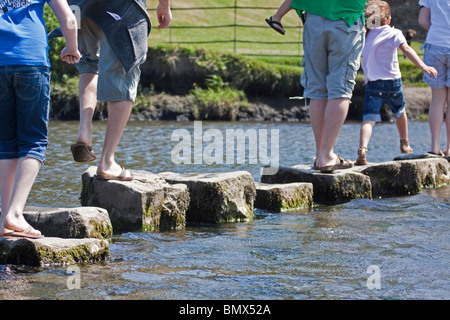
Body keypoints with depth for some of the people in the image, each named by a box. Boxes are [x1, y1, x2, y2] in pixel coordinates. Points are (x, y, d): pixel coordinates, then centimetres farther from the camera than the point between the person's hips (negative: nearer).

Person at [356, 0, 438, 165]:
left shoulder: (365, 35, 8)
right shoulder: (393, 33, -2)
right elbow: (406, 50, -16)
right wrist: (423, 66, -23)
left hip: (372, 82, 1)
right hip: (392, 81, -1)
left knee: (369, 118, -8)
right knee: (399, 111, 25)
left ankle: (362, 149, -32)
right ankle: (404, 144, 42)